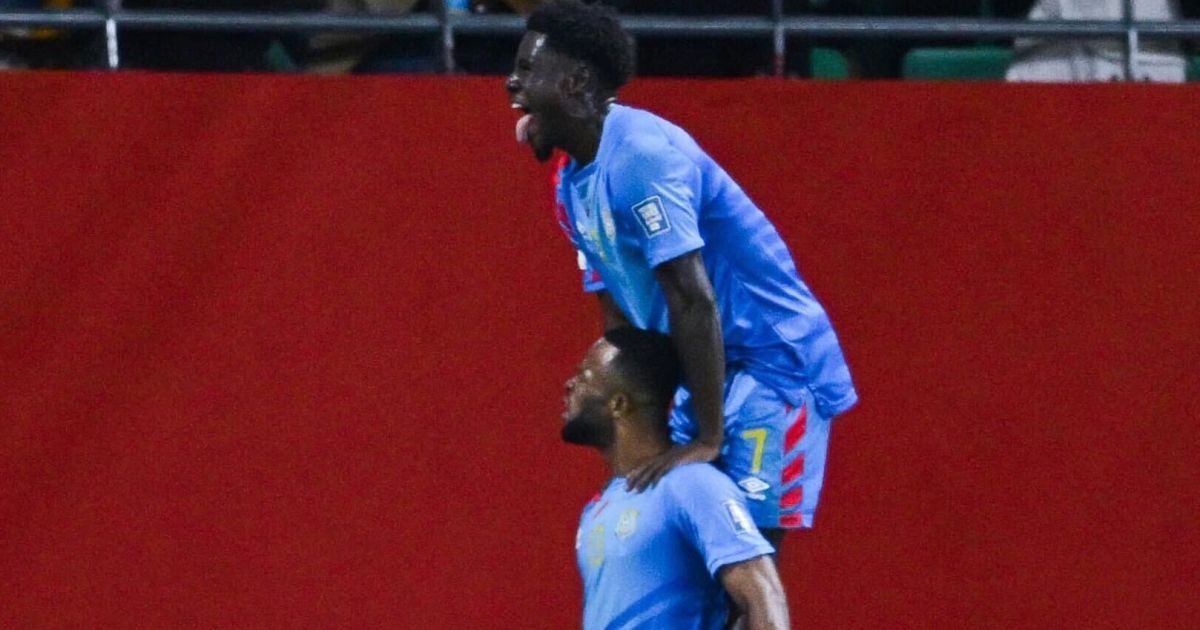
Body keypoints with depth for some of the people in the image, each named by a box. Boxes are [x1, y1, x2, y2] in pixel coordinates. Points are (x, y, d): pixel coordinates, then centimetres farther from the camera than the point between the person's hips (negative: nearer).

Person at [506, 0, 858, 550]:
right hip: (712, 376, 10)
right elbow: (621, 318, 14)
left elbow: (693, 302, -26)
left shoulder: (641, 153, -21)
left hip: (776, 366, -10)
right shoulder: (574, 184, 9)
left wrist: (707, 440, -28)